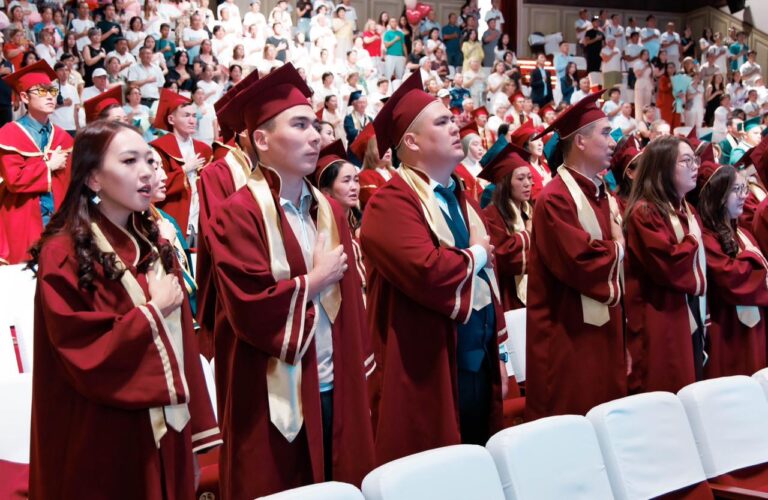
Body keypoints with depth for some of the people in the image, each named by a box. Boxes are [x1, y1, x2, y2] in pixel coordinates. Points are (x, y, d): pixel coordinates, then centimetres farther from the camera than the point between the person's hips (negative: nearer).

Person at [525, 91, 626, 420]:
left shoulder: (603, 196, 13)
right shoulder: (555, 199, -17)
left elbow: (620, 264, 13)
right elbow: (580, 263, -25)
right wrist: (617, 247, -7)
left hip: (605, 332, 9)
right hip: (569, 340, -9)